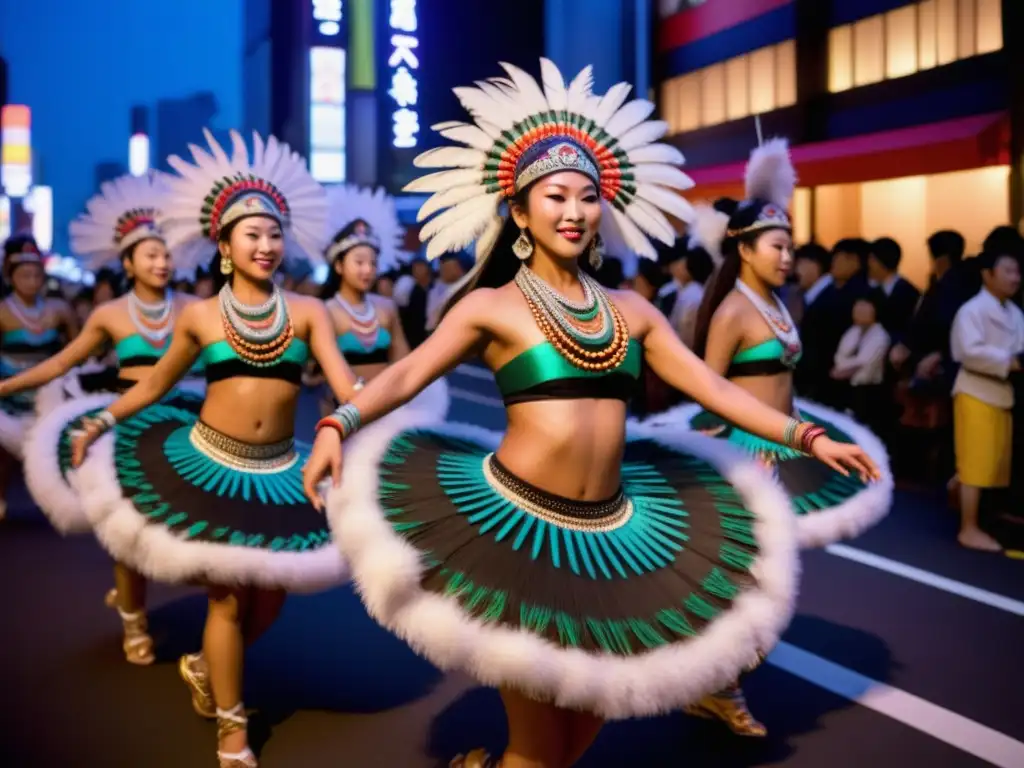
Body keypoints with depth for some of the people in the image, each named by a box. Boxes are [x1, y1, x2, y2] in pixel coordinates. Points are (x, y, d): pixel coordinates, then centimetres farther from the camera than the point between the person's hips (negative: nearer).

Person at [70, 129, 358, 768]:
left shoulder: (307, 311, -1)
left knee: (269, 601, 11)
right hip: (208, 464, -2)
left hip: (280, 473, 2)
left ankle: (205, 666, 43)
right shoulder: (199, 316, -1)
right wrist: (101, 423, 4)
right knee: (229, 597, 2)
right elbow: (154, 384, 11)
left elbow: (344, 383, -12)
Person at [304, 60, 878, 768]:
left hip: (613, 528, 5)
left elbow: (711, 385, 10)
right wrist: (339, 425, -30)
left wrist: (804, 435, 7)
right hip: (518, 518, -5)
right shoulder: (492, 306, -3)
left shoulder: (629, 309, 10)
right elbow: (408, 373, -13)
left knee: (592, 710, 17)